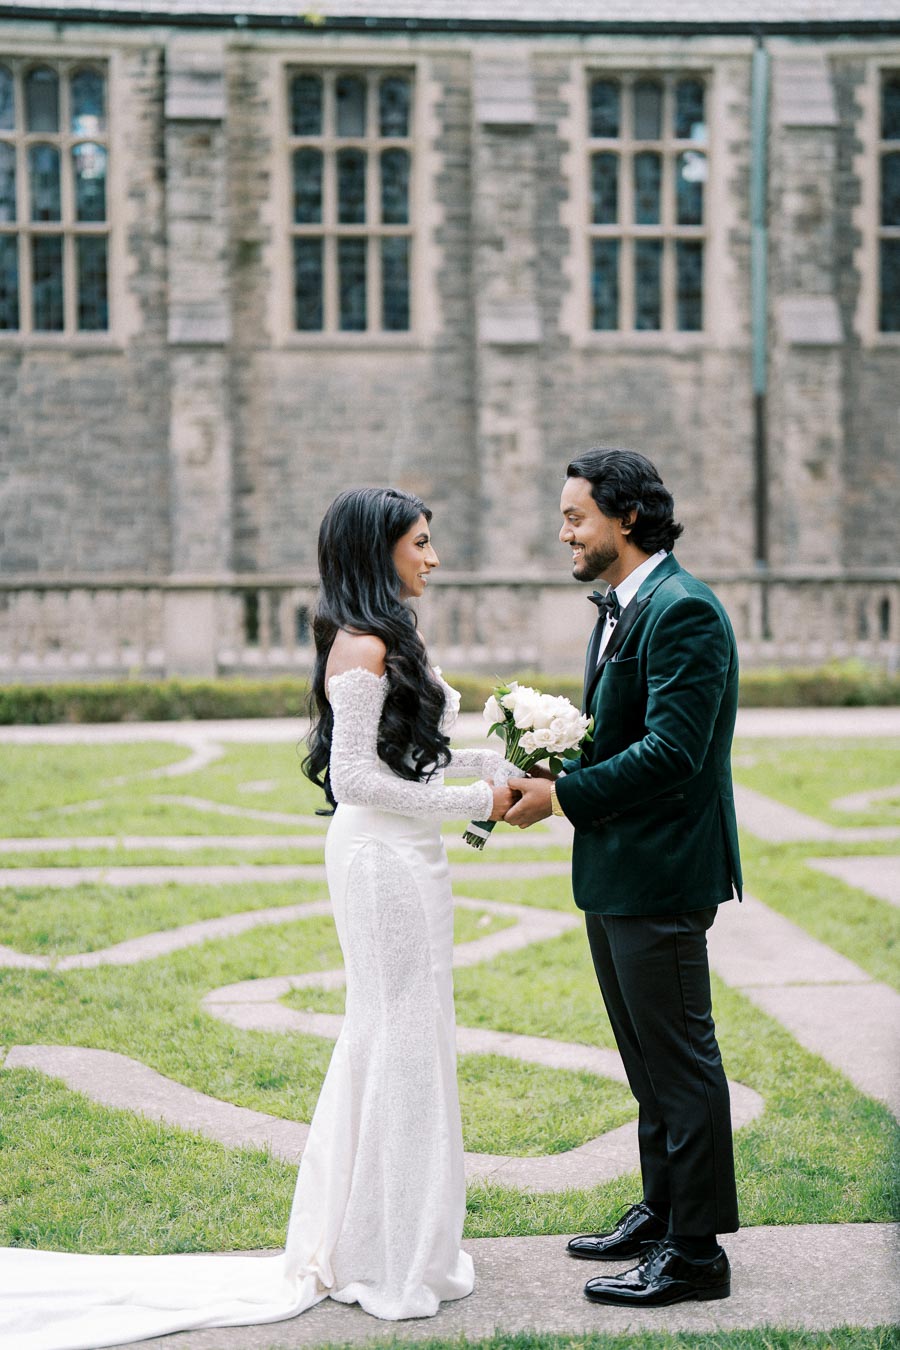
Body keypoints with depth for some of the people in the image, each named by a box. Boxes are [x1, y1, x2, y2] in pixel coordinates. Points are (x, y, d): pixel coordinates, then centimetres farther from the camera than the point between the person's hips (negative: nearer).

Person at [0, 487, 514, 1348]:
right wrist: (471, 801, -19)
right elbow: (356, 775, -21)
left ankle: (349, 1245, 26)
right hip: (385, 858, -11)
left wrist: (489, 762, 8)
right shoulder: (362, 646, -16)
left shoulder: (380, 642, 15)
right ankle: (391, 1260, 8)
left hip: (399, 855, 11)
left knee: (384, 1041, 15)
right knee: (400, 1040, -3)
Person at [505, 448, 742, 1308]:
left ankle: (695, 1251, 8)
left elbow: (671, 752, -24)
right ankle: (661, 1212, 33)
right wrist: (547, 772, 0)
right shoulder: (618, 611, 14)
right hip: (613, 873, 10)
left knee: (678, 1059, -1)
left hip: (660, 874, -10)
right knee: (647, 1059, 19)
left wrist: (564, 796, -19)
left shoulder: (683, 610, -17)